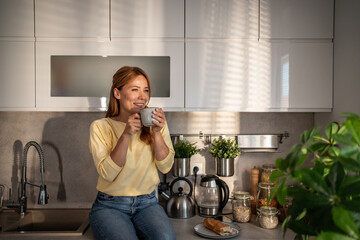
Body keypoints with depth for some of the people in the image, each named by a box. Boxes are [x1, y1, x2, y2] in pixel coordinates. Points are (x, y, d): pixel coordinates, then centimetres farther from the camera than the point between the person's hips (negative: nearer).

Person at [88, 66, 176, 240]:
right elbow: (107, 173, -12)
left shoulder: (155, 123, 5)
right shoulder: (100, 127, -3)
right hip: (110, 206, -1)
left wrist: (156, 133, -17)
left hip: (147, 204, 2)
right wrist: (126, 135, -22)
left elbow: (165, 167, -3)